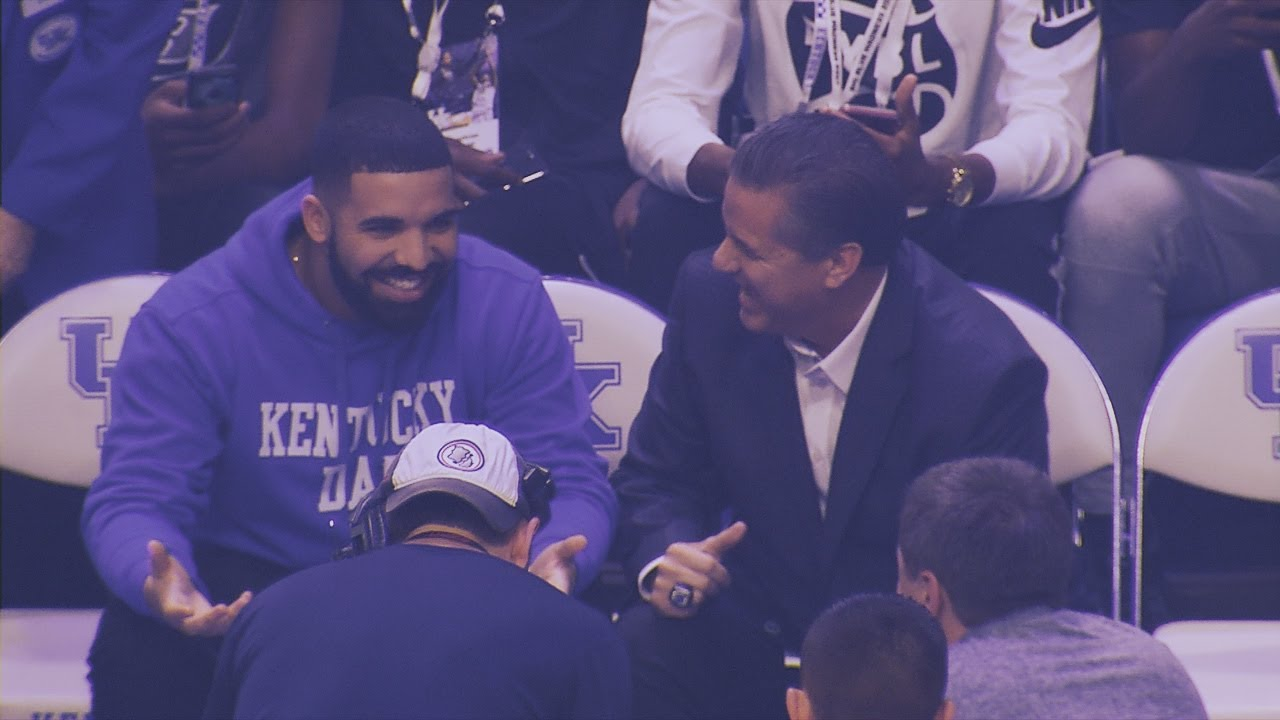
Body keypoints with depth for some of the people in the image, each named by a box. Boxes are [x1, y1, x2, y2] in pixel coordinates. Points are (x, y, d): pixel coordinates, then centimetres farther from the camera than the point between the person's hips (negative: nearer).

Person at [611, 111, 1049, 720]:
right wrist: (664, 561, -16)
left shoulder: (987, 373, -20)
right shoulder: (711, 295, -6)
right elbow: (657, 481, 7)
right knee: (636, 650, -28)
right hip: (754, 634, 2)